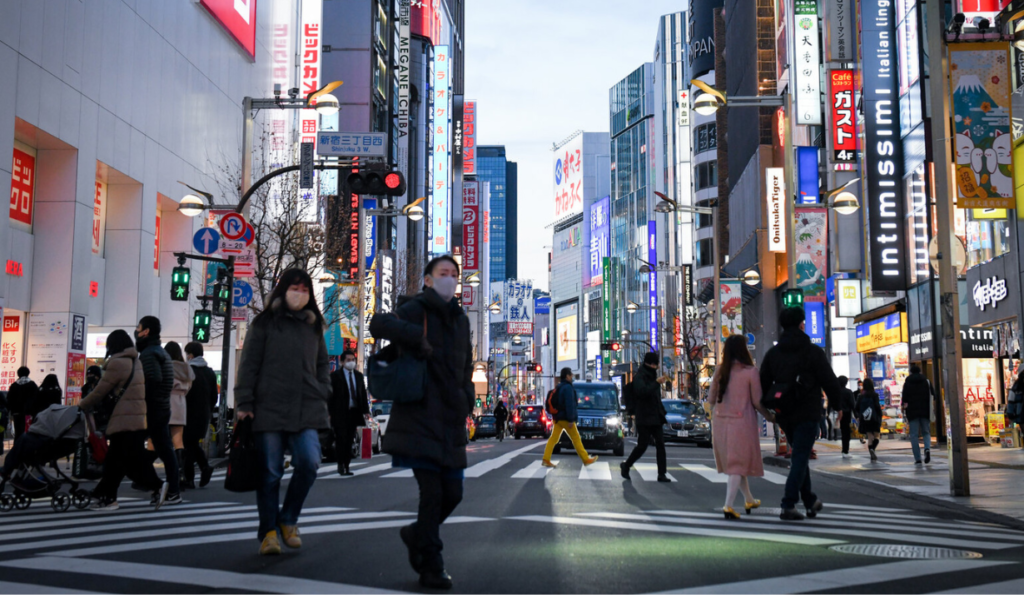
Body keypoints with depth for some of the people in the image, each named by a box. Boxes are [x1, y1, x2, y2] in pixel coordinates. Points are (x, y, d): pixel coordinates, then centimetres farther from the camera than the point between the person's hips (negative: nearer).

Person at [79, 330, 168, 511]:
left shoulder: (118, 363, -11)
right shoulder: (136, 362, 17)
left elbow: (100, 391, -7)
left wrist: (81, 407, 6)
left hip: (124, 421, -9)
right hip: (137, 419, 10)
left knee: (132, 460, -8)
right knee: (114, 460, 12)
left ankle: (157, 486, -10)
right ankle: (105, 496, 16)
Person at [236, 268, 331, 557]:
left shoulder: (313, 326, 15)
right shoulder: (264, 324, 4)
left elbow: (323, 364, 23)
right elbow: (249, 365, 1)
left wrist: (322, 394, 10)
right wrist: (244, 403, -4)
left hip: (306, 411, 3)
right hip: (269, 410, -3)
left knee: (309, 463, -12)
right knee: (270, 473, 2)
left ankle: (288, 519, 10)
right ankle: (268, 532, 15)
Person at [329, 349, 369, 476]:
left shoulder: (359, 376, 15)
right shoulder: (335, 375, 0)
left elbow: (363, 394, 15)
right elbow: (331, 395, -2)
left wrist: (365, 410, 7)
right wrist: (330, 412, -8)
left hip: (354, 412, 4)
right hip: (340, 413, -4)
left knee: (349, 441, 7)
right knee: (341, 439, -7)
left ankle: (346, 465, 13)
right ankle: (341, 464, 1)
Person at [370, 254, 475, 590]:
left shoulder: (460, 319, 17)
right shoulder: (416, 309, -4)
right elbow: (379, 324, -24)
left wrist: (465, 402, 15)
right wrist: (419, 338, -26)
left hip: (451, 423, 7)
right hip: (420, 418, -7)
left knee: (452, 493, 7)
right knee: (432, 492, -9)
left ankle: (416, 535, 33)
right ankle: (431, 566, 5)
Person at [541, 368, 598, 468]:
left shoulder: (559, 387, 14)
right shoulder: (568, 388, -15)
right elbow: (569, 405, -21)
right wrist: (571, 419, -22)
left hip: (557, 417, 9)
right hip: (565, 418, -9)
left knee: (553, 438, 5)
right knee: (576, 438, -1)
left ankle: (546, 460, -1)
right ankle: (586, 460, 6)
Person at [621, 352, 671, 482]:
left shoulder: (652, 376, 17)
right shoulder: (639, 376, -9)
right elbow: (642, 391, -28)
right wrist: (657, 382, -28)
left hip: (655, 417, 8)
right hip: (644, 418, -8)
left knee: (660, 444, -1)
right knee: (643, 445, -6)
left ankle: (662, 474, -1)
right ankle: (626, 465, 15)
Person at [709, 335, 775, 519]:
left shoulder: (720, 371, 3)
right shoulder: (750, 371, -9)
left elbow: (711, 399, 5)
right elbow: (757, 402, -7)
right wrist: (770, 417, 9)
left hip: (720, 421, 5)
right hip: (741, 421, -5)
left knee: (734, 463, 17)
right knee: (738, 465, 1)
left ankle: (749, 500, 33)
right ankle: (728, 506, -7)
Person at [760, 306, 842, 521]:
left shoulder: (772, 353, 6)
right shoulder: (813, 352, -7)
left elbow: (763, 385, 8)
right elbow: (829, 382, -8)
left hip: (784, 414, 5)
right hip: (807, 413, -5)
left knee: (799, 456, 20)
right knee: (800, 458, -4)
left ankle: (810, 501, 29)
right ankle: (788, 506, -12)